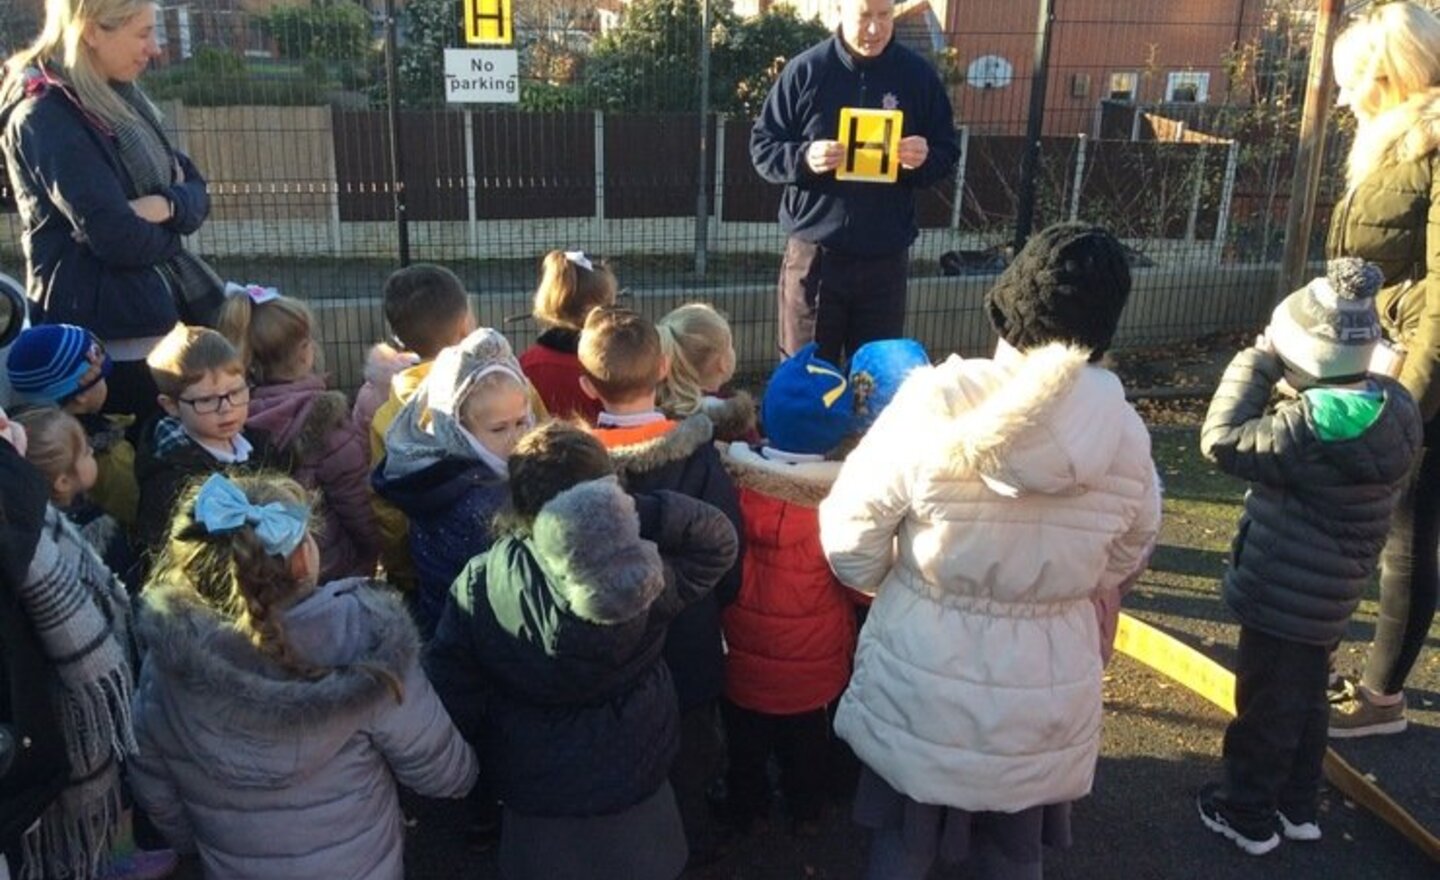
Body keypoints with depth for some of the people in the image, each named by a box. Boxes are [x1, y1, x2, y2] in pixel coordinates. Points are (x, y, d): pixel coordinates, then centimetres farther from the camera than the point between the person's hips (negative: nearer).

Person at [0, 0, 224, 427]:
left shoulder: (118, 98, 12)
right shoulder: (45, 117, -14)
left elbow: (196, 192, 8)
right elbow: (119, 238, -22)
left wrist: (165, 205, -14)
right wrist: (172, 232, -3)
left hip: (164, 309, 8)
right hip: (106, 329, -8)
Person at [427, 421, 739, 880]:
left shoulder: (478, 583, -19)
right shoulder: (639, 576, -23)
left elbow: (451, 693, -11)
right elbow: (718, 540, -9)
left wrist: (471, 771, 7)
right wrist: (634, 510, -24)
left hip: (530, 795, 1)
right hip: (633, 787, 0)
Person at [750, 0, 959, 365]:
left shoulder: (919, 74, 3)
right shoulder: (806, 70, -2)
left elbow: (947, 151, 9)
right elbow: (762, 146, 0)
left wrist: (924, 159, -15)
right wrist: (804, 159, -20)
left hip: (886, 257, 2)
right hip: (815, 252, -1)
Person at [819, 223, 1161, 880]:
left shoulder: (933, 404, -22)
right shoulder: (1123, 433, -12)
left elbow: (850, 543, -14)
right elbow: (1124, 563, 5)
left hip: (920, 689, -2)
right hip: (1045, 697, 3)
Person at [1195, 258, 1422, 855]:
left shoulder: (1311, 425, -30)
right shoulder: (1393, 406, -4)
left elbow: (1224, 441, -23)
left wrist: (1258, 360, -18)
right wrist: (1284, 378, -5)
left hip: (1283, 596, -8)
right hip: (1327, 593, 8)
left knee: (1265, 706, 9)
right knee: (1305, 698, 23)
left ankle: (1249, 815, 26)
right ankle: (1299, 806, 39)